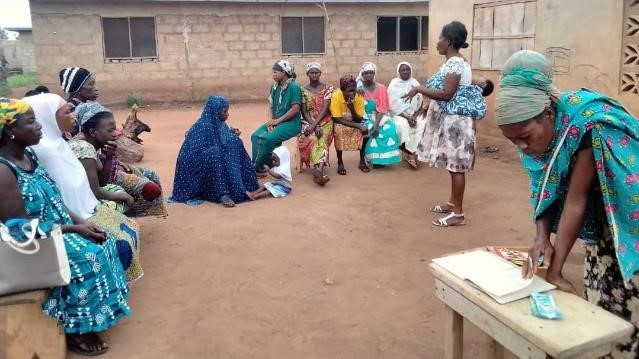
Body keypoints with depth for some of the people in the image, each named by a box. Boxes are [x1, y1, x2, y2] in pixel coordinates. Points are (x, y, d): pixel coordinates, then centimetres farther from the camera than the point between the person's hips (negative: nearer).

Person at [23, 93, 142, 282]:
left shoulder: (56, 142, 5)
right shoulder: (44, 150, -23)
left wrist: (96, 206, 9)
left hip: (86, 208, 9)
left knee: (128, 230, 9)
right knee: (120, 242, -14)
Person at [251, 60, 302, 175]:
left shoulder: (294, 87, -11)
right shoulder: (275, 87, 11)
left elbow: (295, 108, -17)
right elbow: (272, 107, 12)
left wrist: (277, 120, -16)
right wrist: (271, 121, -8)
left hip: (291, 123, -7)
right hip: (276, 122, 7)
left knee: (267, 139, -27)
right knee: (256, 136, -16)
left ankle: (257, 169, -10)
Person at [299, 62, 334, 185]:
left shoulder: (328, 88, 4)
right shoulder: (303, 90, 7)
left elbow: (325, 109, -6)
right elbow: (304, 112, 0)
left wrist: (315, 125, -19)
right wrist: (314, 126, -15)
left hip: (325, 122, 0)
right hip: (308, 122, 0)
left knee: (321, 139, -31)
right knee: (313, 138, -31)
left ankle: (318, 171, -51)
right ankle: (321, 172, -44)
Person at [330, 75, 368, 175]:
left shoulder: (359, 96, -17)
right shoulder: (336, 96, -26)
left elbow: (359, 120, -15)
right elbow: (338, 120, -27)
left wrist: (352, 108, -33)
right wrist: (357, 126, -33)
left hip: (354, 123, 3)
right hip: (339, 124, -3)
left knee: (365, 130, -26)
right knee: (338, 129, -36)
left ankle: (362, 161, -9)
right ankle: (340, 163, -22)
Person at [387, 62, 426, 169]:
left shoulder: (415, 83, 6)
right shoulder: (394, 85, -3)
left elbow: (420, 104, 4)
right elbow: (393, 107, -9)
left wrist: (414, 116, -14)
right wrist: (406, 117, -18)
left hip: (414, 114, 3)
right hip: (398, 115, -3)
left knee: (422, 123, -28)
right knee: (403, 125, -36)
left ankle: (410, 153, -24)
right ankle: (410, 153, -23)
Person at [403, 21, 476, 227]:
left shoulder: (454, 64, -17)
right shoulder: (457, 62, 14)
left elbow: (446, 94, -24)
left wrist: (418, 89, -17)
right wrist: (429, 106, 23)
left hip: (454, 121, -10)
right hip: (450, 119, 10)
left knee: (456, 165, -5)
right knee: (453, 165, 17)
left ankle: (458, 213, 1)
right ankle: (453, 203, 29)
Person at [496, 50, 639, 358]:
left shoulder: (589, 124, -32)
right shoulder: (537, 131, -10)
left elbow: (577, 198, -30)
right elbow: (544, 189, -6)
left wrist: (556, 270, -26)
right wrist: (542, 237, -23)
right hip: (603, 223, 7)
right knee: (599, 304, 13)